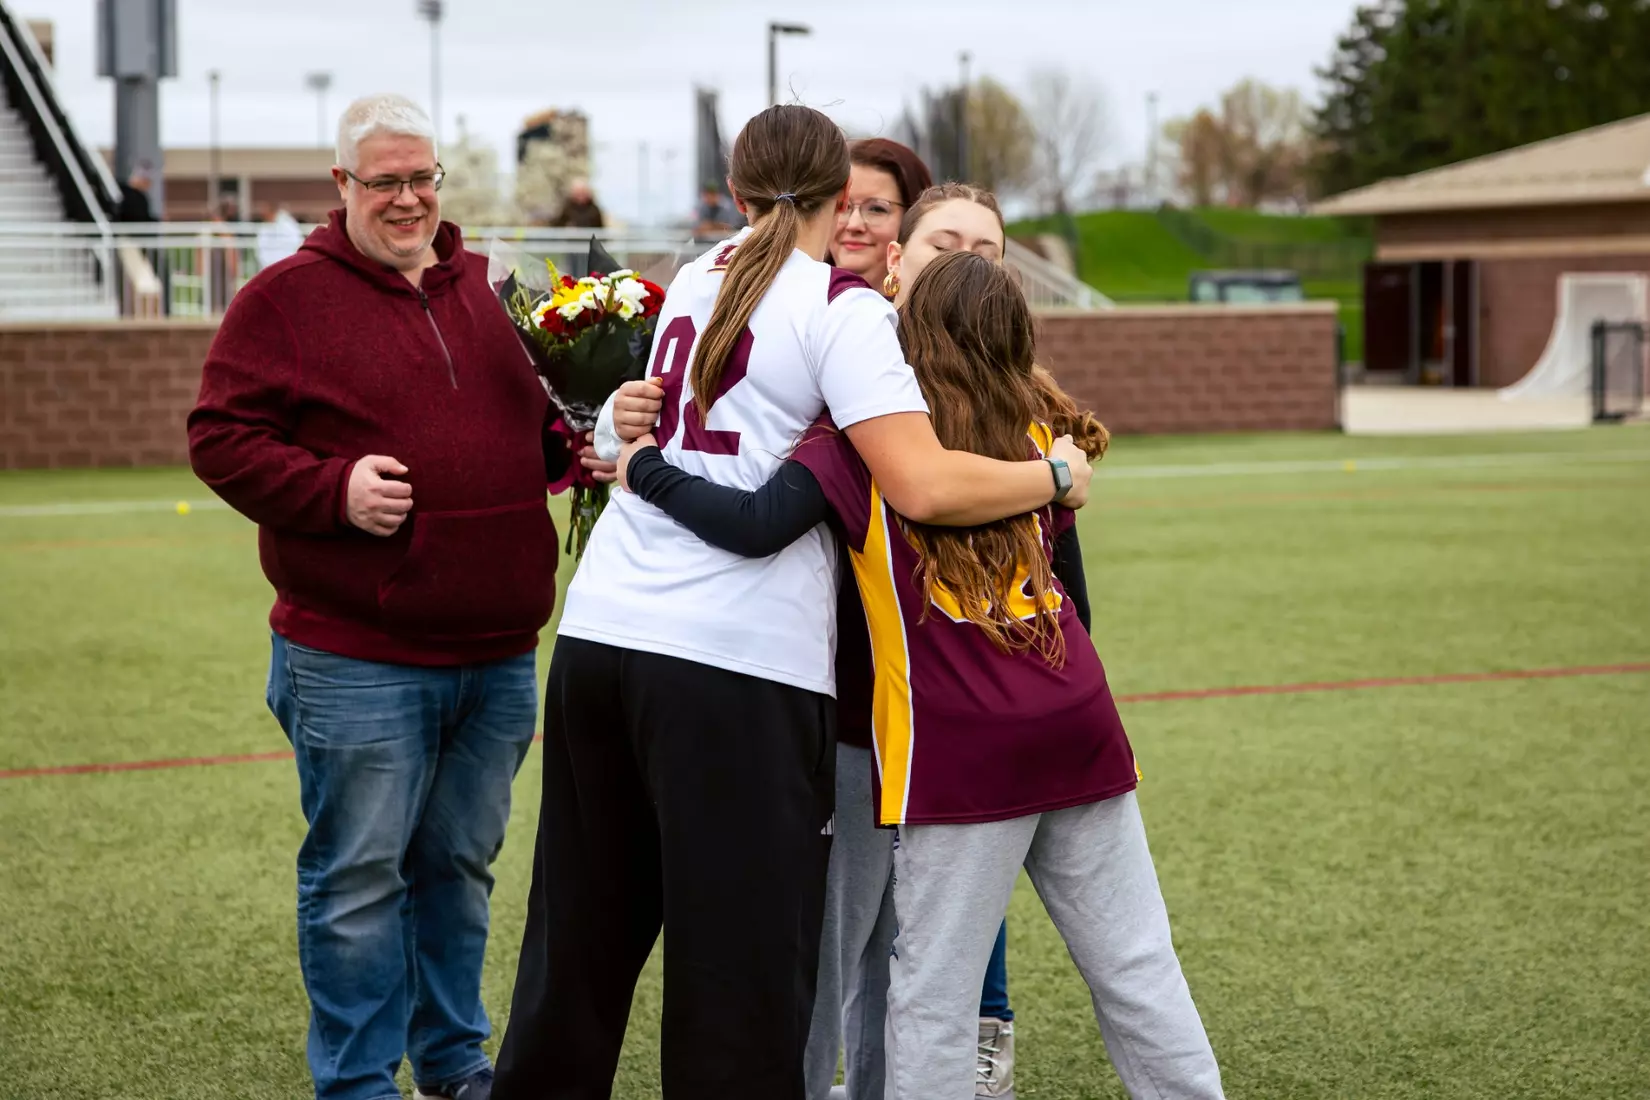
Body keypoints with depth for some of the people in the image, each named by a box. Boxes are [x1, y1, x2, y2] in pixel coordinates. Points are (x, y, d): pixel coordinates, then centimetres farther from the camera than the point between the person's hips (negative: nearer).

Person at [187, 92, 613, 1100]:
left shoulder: (489, 292, 12)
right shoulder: (287, 298, -4)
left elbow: (536, 426, 22)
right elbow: (221, 439, -7)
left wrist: (583, 449, 0)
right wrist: (334, 490, -19)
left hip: (497, 655, 5)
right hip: (357, 662, -5)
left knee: (462, 865, 16)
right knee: (358, 878, 2)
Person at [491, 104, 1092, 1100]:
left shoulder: (700, 279, 16)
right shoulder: (842, 308, -4)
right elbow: (926, 486, -15)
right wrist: (1056, 476, 0)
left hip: (600, 634, 7)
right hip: (738, 659, -6)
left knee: (582, 942, 16)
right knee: (743, 978, 0)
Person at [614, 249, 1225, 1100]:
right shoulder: (1036, 432, 12)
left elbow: (756, 525, -19)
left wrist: (645, 471, -5)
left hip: (961, 755, -5)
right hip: (1080, 730, 5)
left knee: (932, 994, 2)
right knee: (1134, 966, 11)